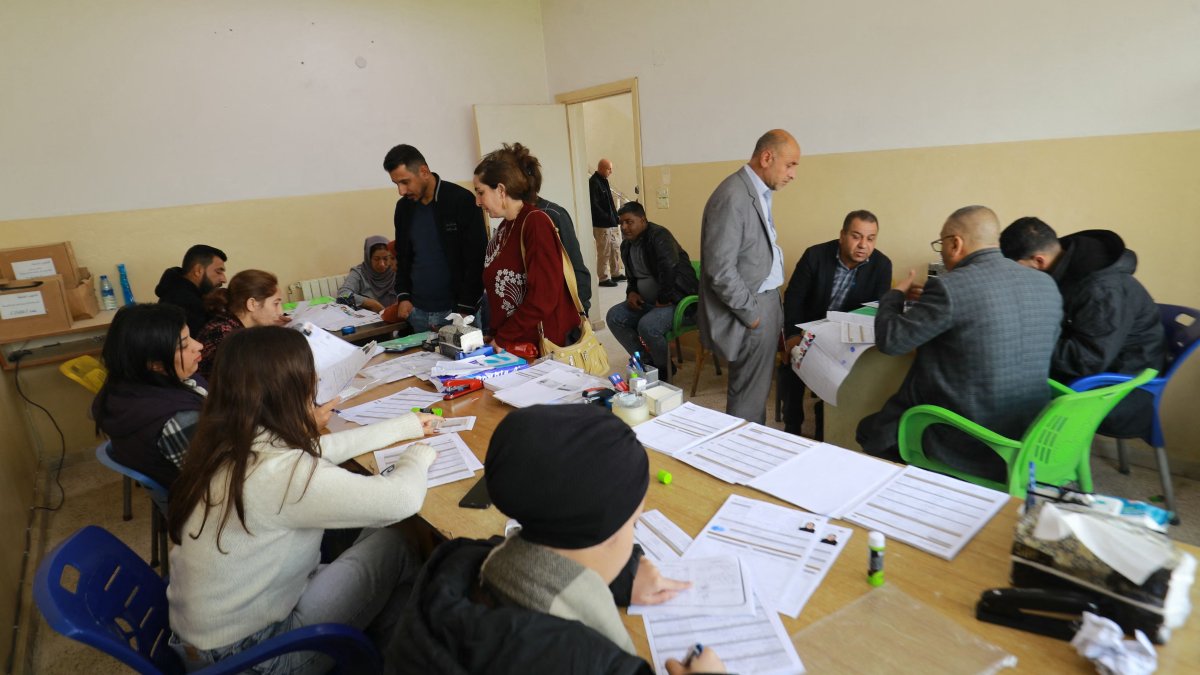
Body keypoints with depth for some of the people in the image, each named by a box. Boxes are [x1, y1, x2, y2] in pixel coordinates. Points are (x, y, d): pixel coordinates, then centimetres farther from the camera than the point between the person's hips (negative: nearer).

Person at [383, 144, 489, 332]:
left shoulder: (462, 200, -9)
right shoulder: (403, 207, 9)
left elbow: (477, 259, -10)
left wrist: (465, 310, -12)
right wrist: (403, 295, 5)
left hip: (455, 310, -5)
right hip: (416, 312, 5)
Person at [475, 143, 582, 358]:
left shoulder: (536, 223, -14)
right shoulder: (505, 228, 9)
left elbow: (543, 298, -20)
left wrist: (500, 339, -14)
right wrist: (493, 333, 2)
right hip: (512, 347, 7)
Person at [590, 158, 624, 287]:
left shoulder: (603, 181, 15)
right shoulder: (593, 182, -14)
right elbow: (594, 205, -22)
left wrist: (614, 217, 9)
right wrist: (607, 218, -20)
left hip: (610, 224, 10)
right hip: (601, 225, -10)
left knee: (616, 248, 16)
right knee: (604, 252, -3)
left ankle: (615, 274, 27)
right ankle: (604, 278, 5)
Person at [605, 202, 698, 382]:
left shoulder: (658, 235, -17)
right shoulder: (626, 245, 9)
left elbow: (669, 270, -30)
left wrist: (664, 300, -22)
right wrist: (631, 292, 2)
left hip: (676, 298, -9)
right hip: (647, 300, 9)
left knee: (647, 326, -31)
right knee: (614, 316, -5)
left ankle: (664, 369, -2)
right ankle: (647, 362, 7)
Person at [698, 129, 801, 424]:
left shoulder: (759, 192, 10)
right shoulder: (732, 197, -20)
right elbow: (720, 269, -23)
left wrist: (770, 308, 9)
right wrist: (751, 314, -15)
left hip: (765, 303, 10)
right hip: (749, 312, -10)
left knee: (757, 391, 20)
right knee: (748, 400, 1)